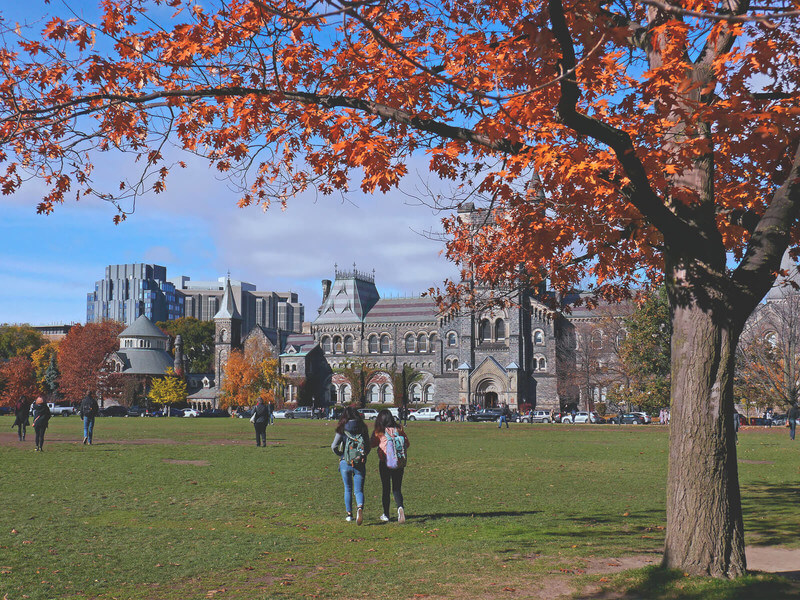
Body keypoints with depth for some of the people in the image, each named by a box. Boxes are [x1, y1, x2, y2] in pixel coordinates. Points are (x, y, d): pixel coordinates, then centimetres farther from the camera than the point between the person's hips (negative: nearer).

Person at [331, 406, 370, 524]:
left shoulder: (342, 430, -3)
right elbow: (368, 448, 5)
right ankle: (360, 508, -25)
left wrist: (341, 455, 11)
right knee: (359, 490, 3)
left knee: (348, 489, 17)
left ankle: (349, 514, 22)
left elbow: (334, 446, -6)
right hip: (360, 465, 1)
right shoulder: (363, 429, 2)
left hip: (345, 464, -1)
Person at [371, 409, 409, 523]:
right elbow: (406, 444, 5)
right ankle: (400, 507, -19)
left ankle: (386, 514, 17)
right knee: (397, 489, 8)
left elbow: (372, 444, 6)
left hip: (384, 462, -2)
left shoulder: (378, 431, -5)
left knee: (385, 488, 11)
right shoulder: (399, 429, 1)